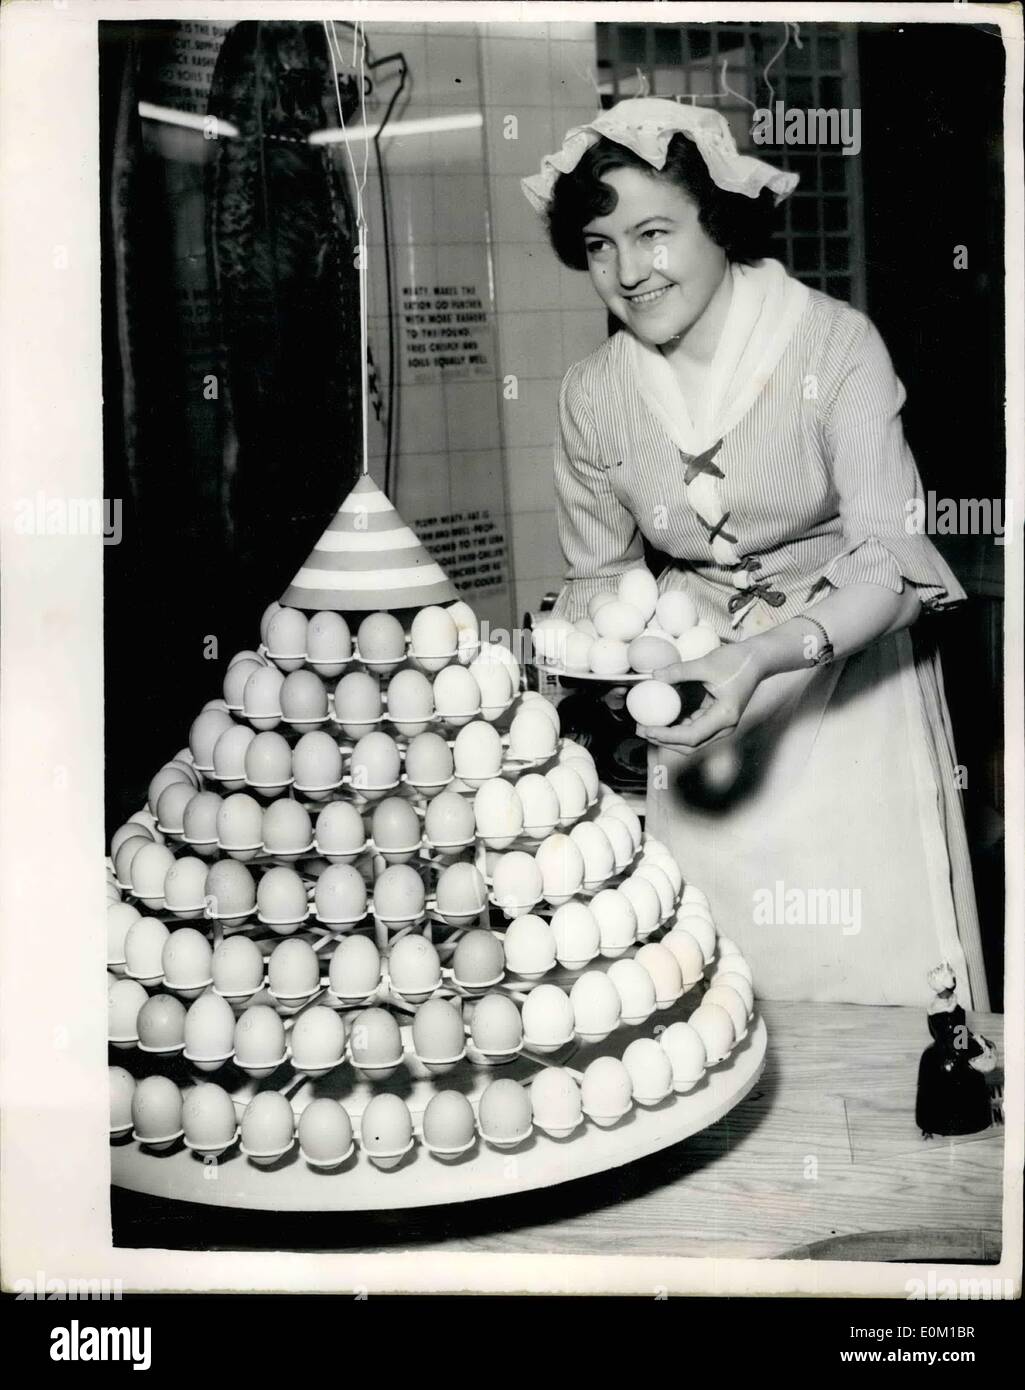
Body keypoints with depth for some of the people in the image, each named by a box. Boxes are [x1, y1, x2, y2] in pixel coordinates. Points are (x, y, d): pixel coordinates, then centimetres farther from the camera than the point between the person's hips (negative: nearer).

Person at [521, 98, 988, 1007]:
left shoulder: (835, 344, -17)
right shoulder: (592, 395, -4)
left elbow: (891, 559, -21)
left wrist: (767, 660, -36)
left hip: (847, 675, -3)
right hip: (703, 686, 3)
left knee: (878, 972, -3)